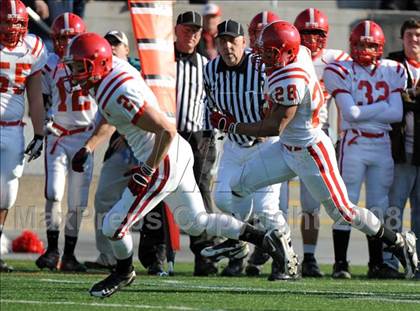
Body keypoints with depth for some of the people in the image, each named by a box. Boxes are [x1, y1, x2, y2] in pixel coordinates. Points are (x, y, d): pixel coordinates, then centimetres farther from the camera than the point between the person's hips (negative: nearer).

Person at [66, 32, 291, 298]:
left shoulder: (120, 94, -27)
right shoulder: (115, 66, 3)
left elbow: (167, 130, -28)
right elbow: (110, 119, 22)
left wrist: (147, 169, -21)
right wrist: (88, 148, 15)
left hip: (164, 162, -10)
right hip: (179, 155, 10)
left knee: (114, 225, -1)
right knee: (195, 222, 21)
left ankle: (124, 273, 25)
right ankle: (265, 238, 21)